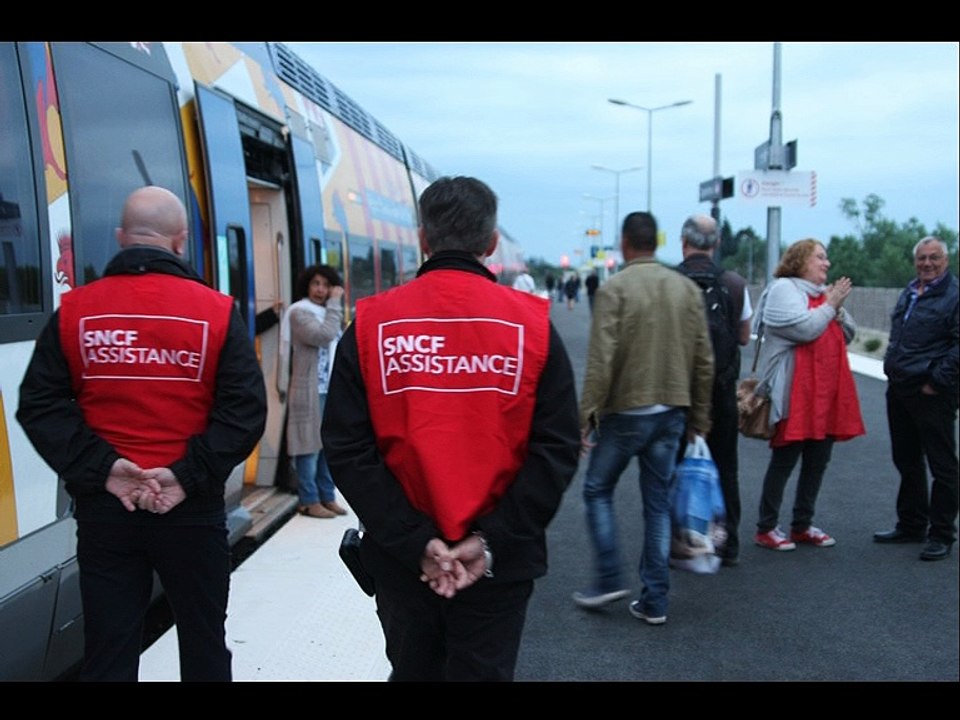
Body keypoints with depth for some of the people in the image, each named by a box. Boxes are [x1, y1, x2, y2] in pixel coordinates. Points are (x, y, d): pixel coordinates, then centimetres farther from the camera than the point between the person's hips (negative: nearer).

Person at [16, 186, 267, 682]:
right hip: (192, 508, -1)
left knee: (107, 649, 12)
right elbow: (245, 410, -12)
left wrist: (100, 468, -8)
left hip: (103, 507, 2)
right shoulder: (217, 312, -5)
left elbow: (40, 406, -3)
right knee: (203, 641, 15)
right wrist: (190, 474, -12)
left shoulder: (74, 310, 1)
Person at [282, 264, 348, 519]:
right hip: (309, 390, -8)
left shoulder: (329, 313, 19)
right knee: (310, 445, -4)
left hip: (333, 390, 8)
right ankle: (309, 501, 4)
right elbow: (324, 335, -23)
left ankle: (327, 497, 19)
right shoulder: (299, 312, -7)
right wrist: (335, 303, -16)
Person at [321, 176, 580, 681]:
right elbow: (556, 449, -10)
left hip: (398, 559, 1)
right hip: (500, 564, -1)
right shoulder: (532, 324, -5)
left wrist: (415, 541, -9)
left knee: (412, 670, 21)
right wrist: (490, 539, -11)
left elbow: (347, 450, -9)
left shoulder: (371, 324, -4)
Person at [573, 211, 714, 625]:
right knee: (658, 502, 11)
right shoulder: (688, 288, 6)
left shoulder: (614, 288, -10)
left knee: (597, 490, 14)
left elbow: (600, 361, -17)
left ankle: (608, 580, 10)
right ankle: (655, 601, 15)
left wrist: (587, 415, -12)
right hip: (671, 412, 5)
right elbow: (704, 362, 7)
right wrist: (698, 417, 14)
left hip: (625, 410, -5)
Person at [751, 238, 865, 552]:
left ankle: (803, 525, 25)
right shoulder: (783, 289, -7)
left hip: (827, 393, 8)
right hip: (794, 395, -8)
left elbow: (848, 335, 16)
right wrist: (830, 305, -8)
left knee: (818, 461, 12)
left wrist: (838, 309, 0)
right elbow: (804, 329, -20)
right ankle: (766, 528, 10)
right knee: (784, 460, -2)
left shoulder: (825, 292, 17)